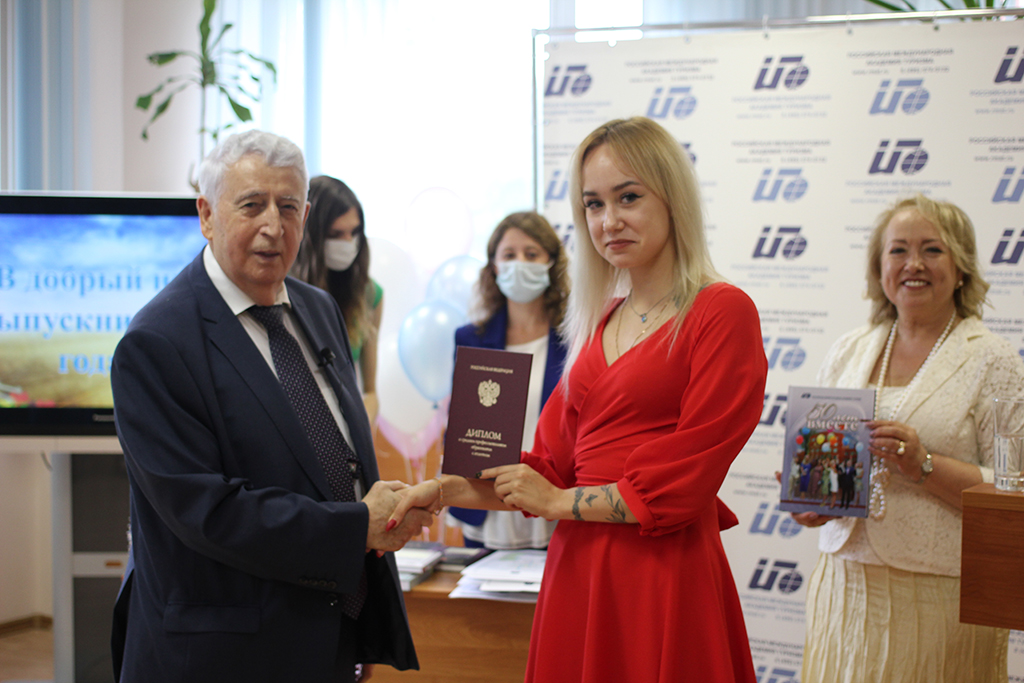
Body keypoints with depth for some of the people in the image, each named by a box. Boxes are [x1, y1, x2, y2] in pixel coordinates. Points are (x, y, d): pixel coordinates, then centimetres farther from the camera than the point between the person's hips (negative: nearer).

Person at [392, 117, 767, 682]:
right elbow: (552, 464, 13)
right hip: (576, 571, 6)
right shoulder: (599, 323, 14)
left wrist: (558, 503, -5)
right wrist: (442, 492, 1)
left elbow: (682, 484, -12)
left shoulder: (723, 312, -7)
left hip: (665, 575, -6)